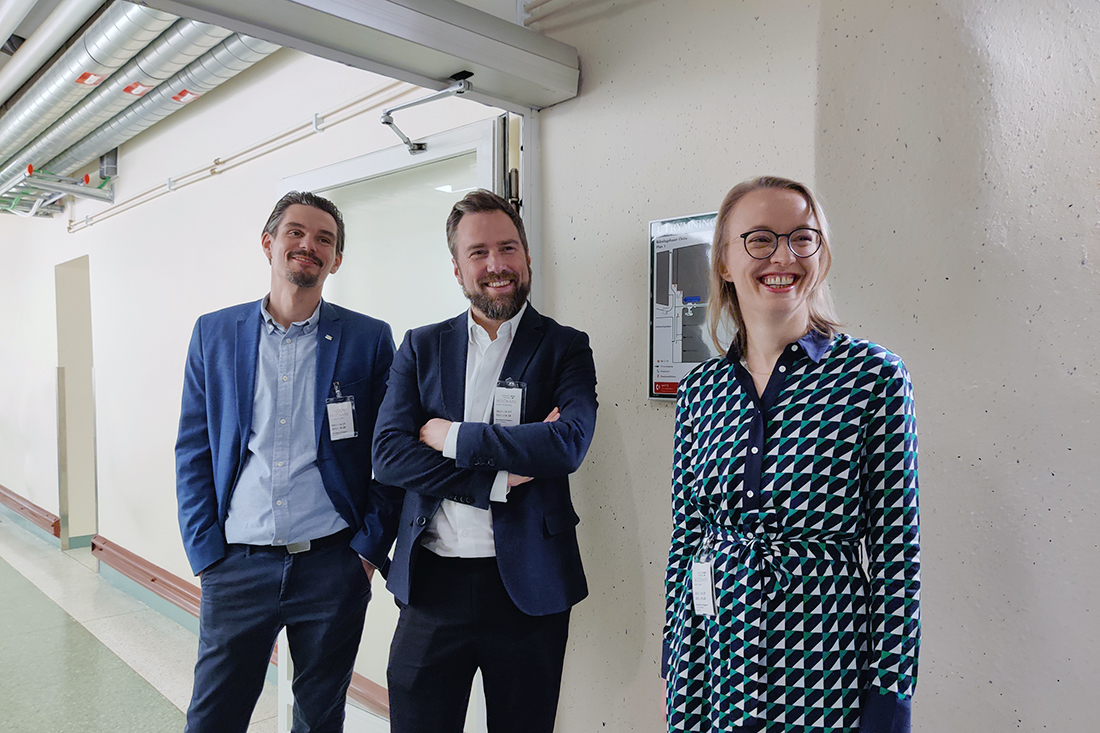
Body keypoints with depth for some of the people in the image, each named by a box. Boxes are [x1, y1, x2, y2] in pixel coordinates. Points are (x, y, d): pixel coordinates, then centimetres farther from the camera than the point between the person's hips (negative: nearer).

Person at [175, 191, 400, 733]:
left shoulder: (370, 339, -1)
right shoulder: (213, 333, 5)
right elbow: (193, 453, 6)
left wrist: (369, 550, -4)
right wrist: (205, 554, -1)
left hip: (332, 567, -1)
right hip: (235, 566, 1)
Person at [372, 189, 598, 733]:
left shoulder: (565, 348, 0)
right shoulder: (421, 347, 6)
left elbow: (569, 442, -17)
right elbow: (388, 454, -5)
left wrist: (451, 436, -12)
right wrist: (498, 479, -15)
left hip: (526, 585, -1)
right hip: (431, 584, 2)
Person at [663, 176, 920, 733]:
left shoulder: (874, 376, -10)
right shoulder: (700, 389, 0)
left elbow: (897, 550, -8)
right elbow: (685, 535, 5)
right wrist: (674, 667, 9)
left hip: (825, 660, -3)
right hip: (710, 658, 3)